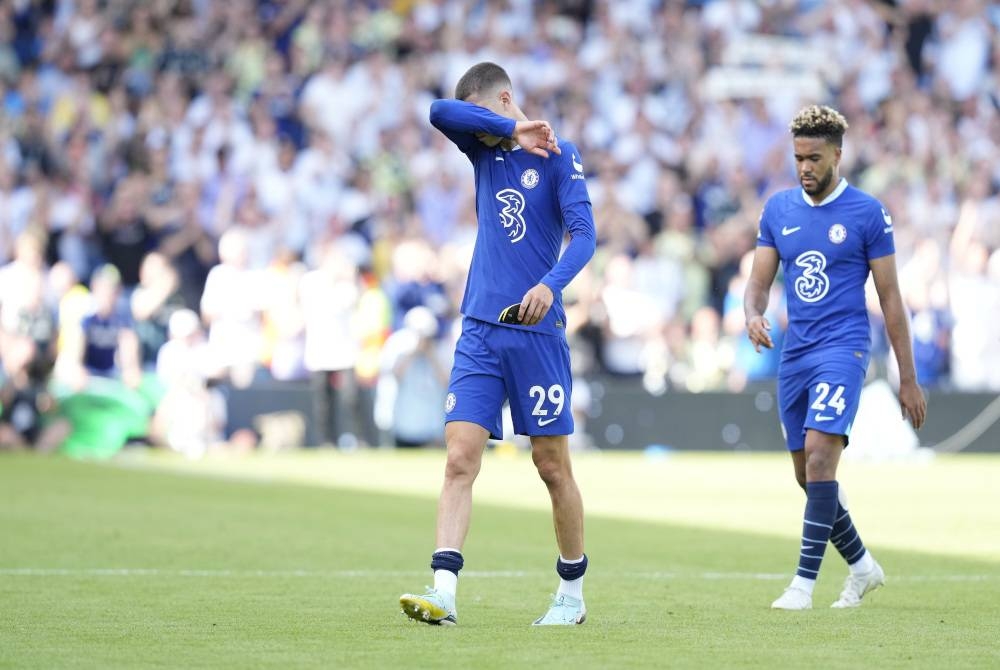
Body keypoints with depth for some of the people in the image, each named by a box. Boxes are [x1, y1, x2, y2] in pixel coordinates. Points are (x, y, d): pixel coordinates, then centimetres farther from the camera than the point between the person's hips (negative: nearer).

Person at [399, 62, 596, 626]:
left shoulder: (558, 156, -2)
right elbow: (440, 113, -5)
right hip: (480, 332, 4)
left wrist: (551, 284, -30)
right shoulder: (485, 148, 12)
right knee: (460, 458, -9)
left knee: (553, 467, 3)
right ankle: (443, 592, -17)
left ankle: (573, 593, 16)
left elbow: (584, 234, -13)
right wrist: (512, 129, -10)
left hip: (536, 331, -4)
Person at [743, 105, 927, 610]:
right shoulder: (779, 209, 9)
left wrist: (908, 379, -1)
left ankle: (805, 582, -20)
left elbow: (890, 297, -1)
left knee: (819, 456, -21)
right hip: (794, 354, 6)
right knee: (807, 474, 9)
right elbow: (759, 282, 9)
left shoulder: (867, 213, -3)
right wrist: (753, 315, -16)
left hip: (843, 347, -6)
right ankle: (861, 565, 28)